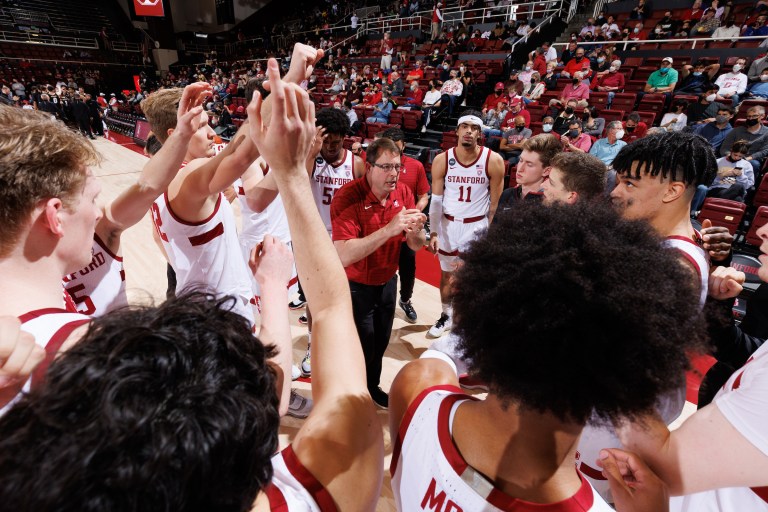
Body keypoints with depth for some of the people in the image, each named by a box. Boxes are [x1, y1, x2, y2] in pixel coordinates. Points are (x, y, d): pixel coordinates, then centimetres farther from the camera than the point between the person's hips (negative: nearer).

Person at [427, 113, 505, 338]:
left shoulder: (493, 160, -11)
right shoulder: (442, 160, -8)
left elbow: (495, 203, -5)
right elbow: (436, 200, -5)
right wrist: (433, 232, -11)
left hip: (478, 226, -2)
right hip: (448, 225, 2)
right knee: (447, 274, 16)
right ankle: (446, 316, 38)